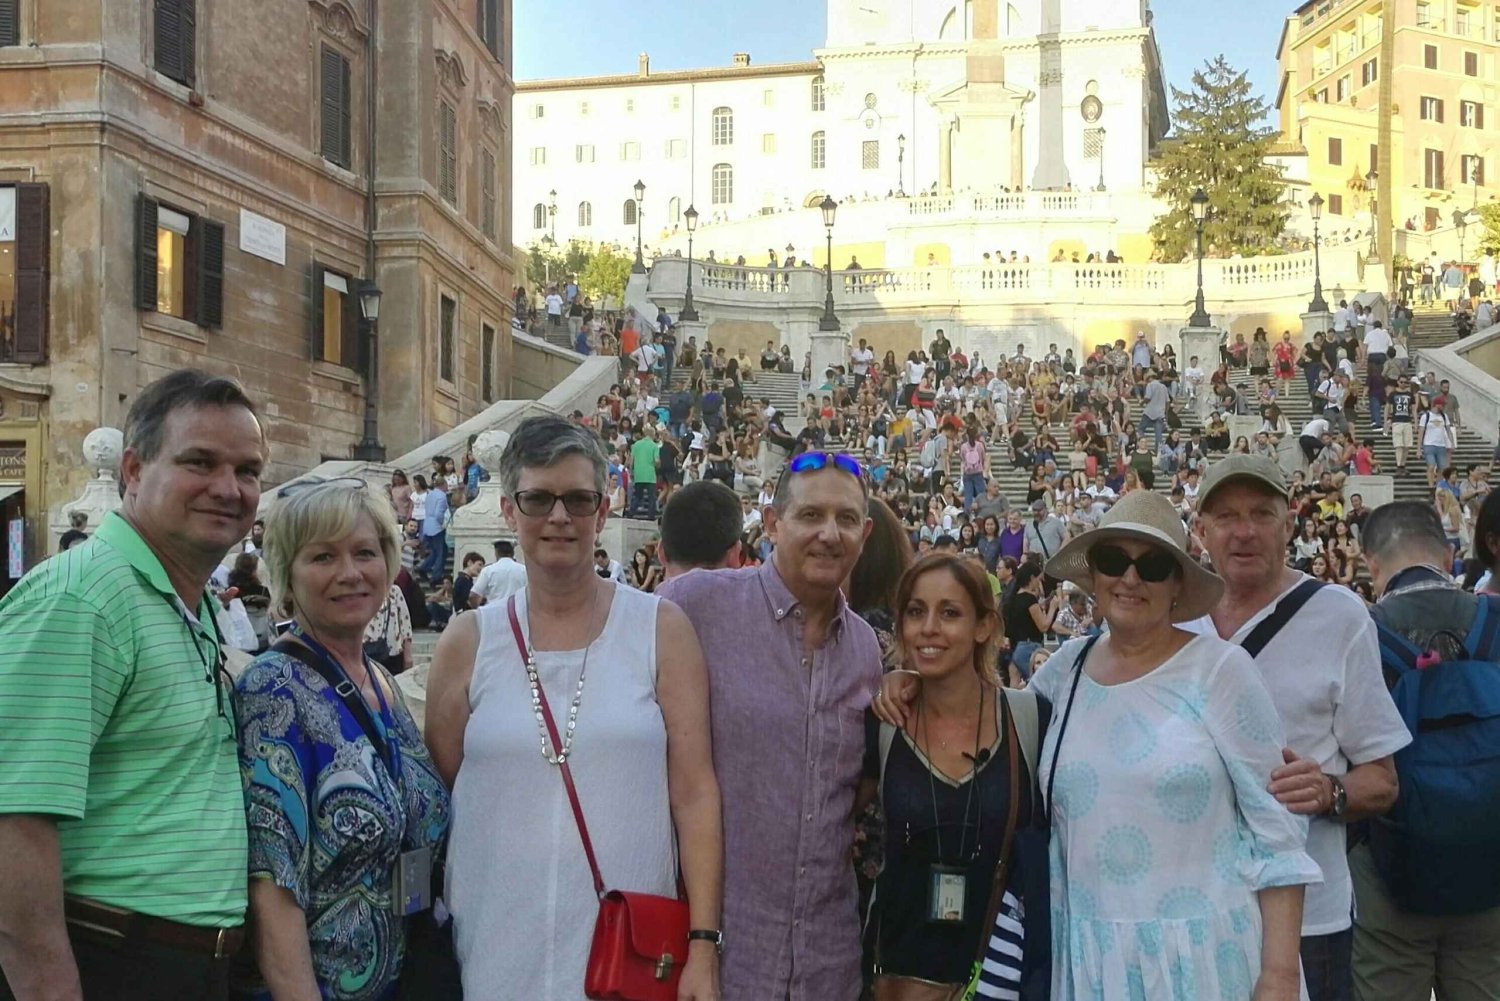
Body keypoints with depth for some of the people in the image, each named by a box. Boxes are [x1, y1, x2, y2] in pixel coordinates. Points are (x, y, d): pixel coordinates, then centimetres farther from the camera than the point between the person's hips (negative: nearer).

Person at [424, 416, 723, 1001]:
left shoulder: (660, 629, -1)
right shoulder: (468, 643, 2)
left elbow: (694, 794, -4)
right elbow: (437, 801, 8)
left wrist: (704, 945, -8)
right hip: (495, 953, 1)